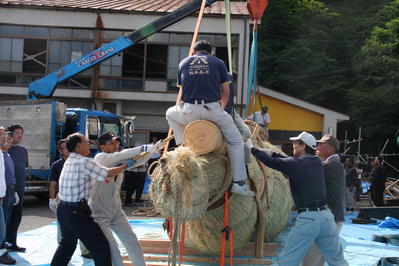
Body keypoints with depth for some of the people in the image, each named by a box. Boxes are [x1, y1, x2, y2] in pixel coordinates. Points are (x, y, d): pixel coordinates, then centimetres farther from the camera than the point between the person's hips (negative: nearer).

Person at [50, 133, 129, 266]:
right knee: (101, 246, 0)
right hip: (77, 211, -9)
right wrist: (126, 165, 0)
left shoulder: (69, 161, 11)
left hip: (63, 209, 9)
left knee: (67, 244, 24)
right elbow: (108, 174, -13)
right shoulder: (84, 162, -16)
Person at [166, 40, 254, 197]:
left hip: (189, 111, 2)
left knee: (170, 114, 35)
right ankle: (239, 182, 2)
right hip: (212, 110, -1)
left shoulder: (184, 63, 19)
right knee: (236, 142, 10)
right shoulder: (218, 63, 13)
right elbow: (226, 92, 11)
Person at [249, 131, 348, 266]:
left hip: (307, 218, -6)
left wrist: (252, 149, 12)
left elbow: (271, 162, -1)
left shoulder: (296, 164, -6)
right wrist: (271, 152, 25)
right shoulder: (317, 162, 12)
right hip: (326, 215, 6)